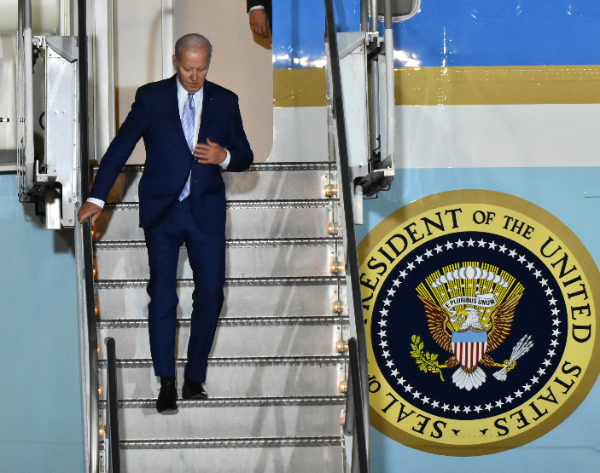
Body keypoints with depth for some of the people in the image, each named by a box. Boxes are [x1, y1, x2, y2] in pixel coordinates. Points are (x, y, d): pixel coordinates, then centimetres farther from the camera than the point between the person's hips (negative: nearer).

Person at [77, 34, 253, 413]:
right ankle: (167, 383, -2)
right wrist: (97, 198, -13)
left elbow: (245, 157, 9)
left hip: (207, 211, 2)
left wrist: (225, 156, -15)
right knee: (162, 292, -7)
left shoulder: (225, 102, 5)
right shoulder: (151, 98, -1)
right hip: (162, 210, -2)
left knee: (211, 293, 2)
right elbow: (120, 147, -5)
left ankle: (195, 380, 15)